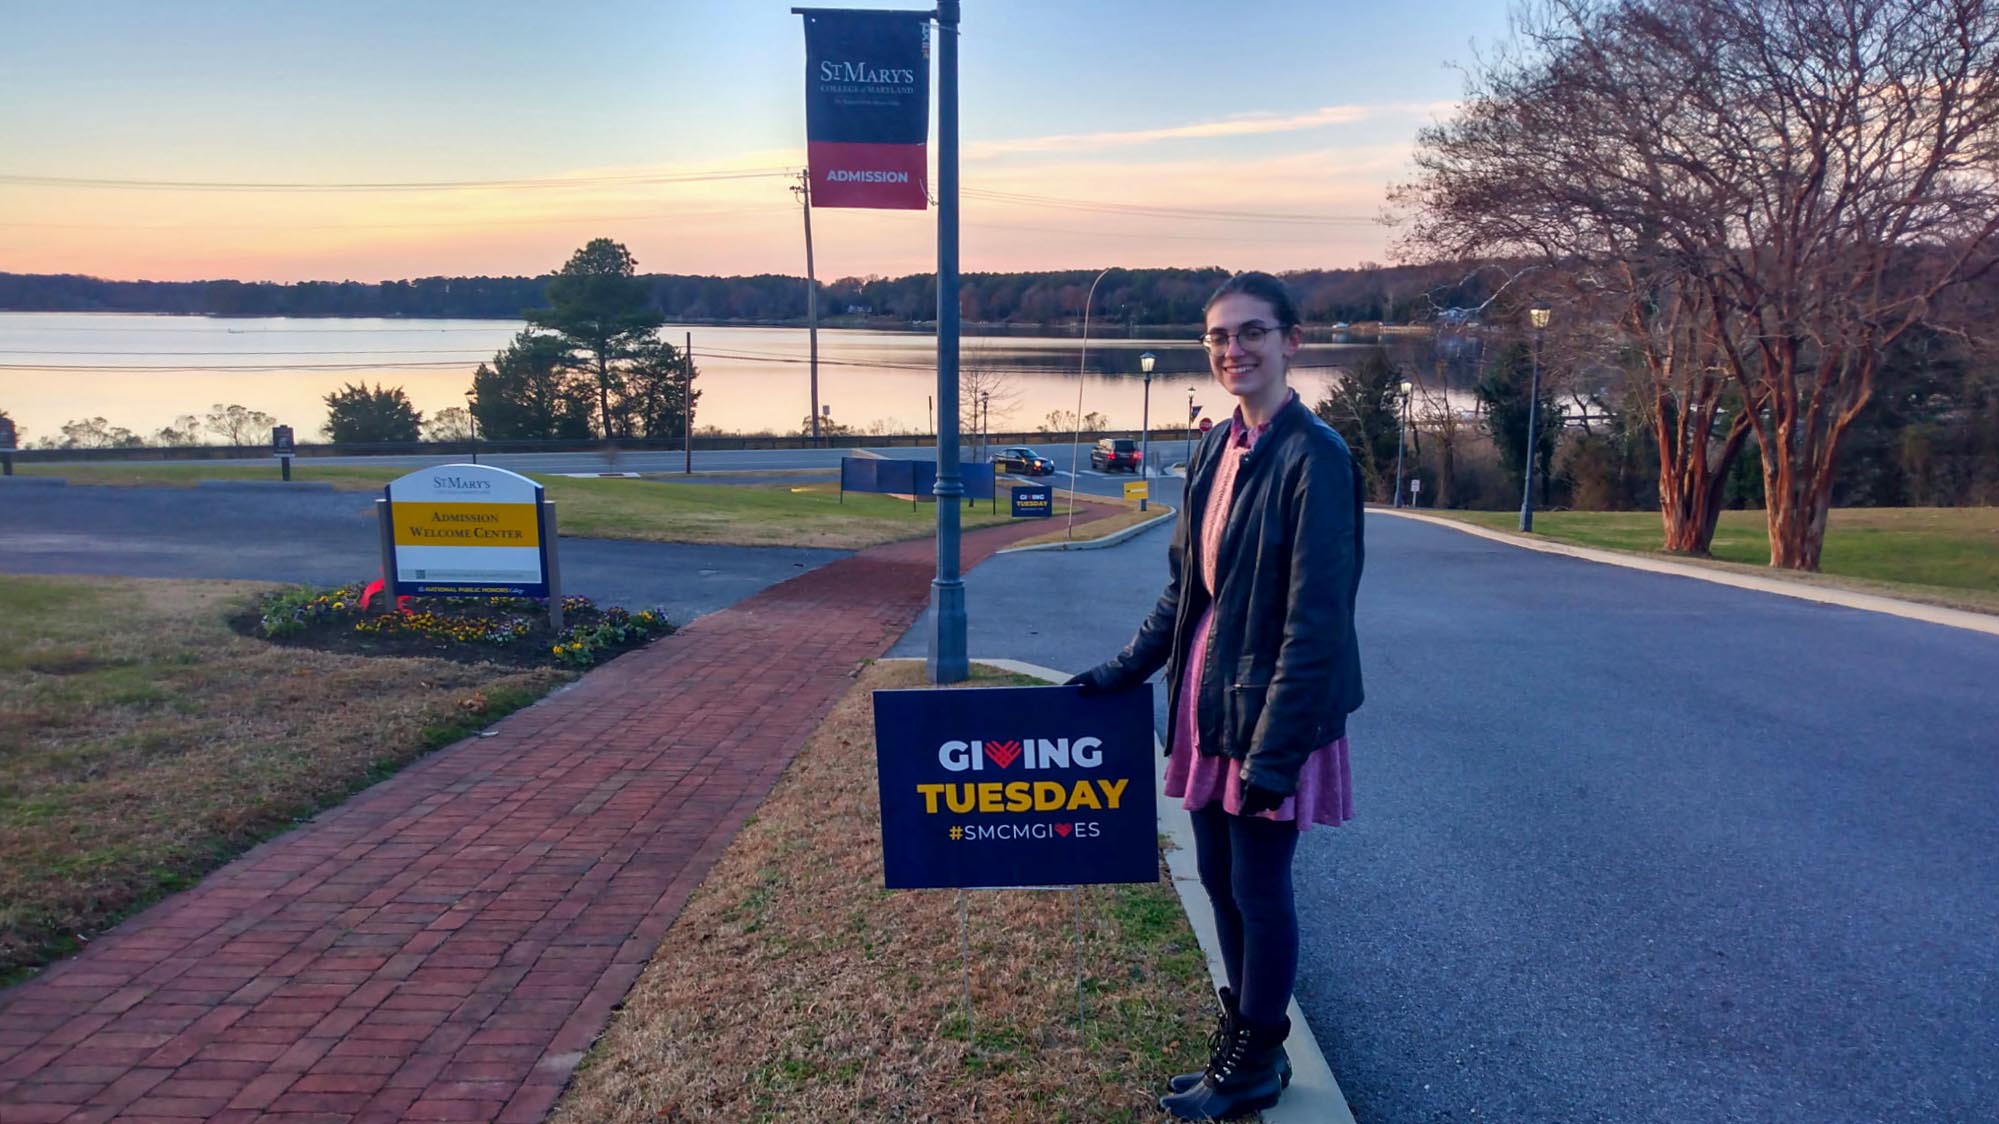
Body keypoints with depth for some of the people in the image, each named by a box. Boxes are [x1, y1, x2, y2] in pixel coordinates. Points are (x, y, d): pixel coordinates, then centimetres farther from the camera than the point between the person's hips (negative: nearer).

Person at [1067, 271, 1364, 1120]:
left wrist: (1276, 748, -19)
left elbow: (1316, 622, -19)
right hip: (1207, 702, 7)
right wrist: (1127, 670, 14)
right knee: (1219, 877, 18)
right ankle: (1242, 1034, 37)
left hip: (1269, 713, -7)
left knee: (1258, 888, 7)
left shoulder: (1313, 456, -17)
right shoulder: (1215, 449, 7)